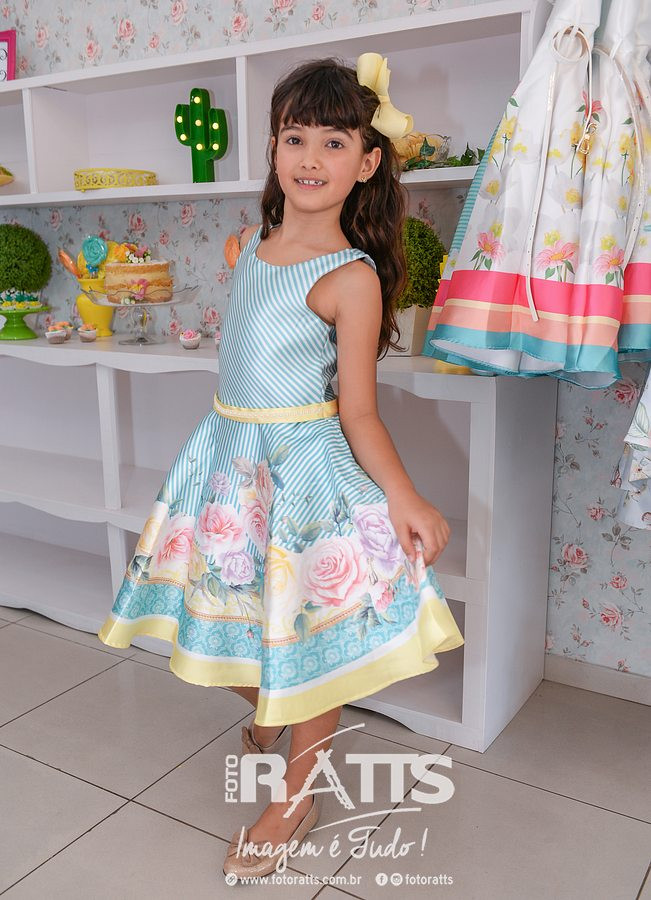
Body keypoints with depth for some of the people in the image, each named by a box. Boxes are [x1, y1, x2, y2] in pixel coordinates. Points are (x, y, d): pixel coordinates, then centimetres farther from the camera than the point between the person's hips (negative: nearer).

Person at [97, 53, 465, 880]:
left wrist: (403, 498, -22)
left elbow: (358, 411, -14)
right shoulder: (251, 242, 5)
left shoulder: (350, 277, -15)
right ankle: (267, 718, 49)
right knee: (233, 617, 17)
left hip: (304, 466, -6)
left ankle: (297, 796, 29)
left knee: (305, 633, 7)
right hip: (230, 454, 7)